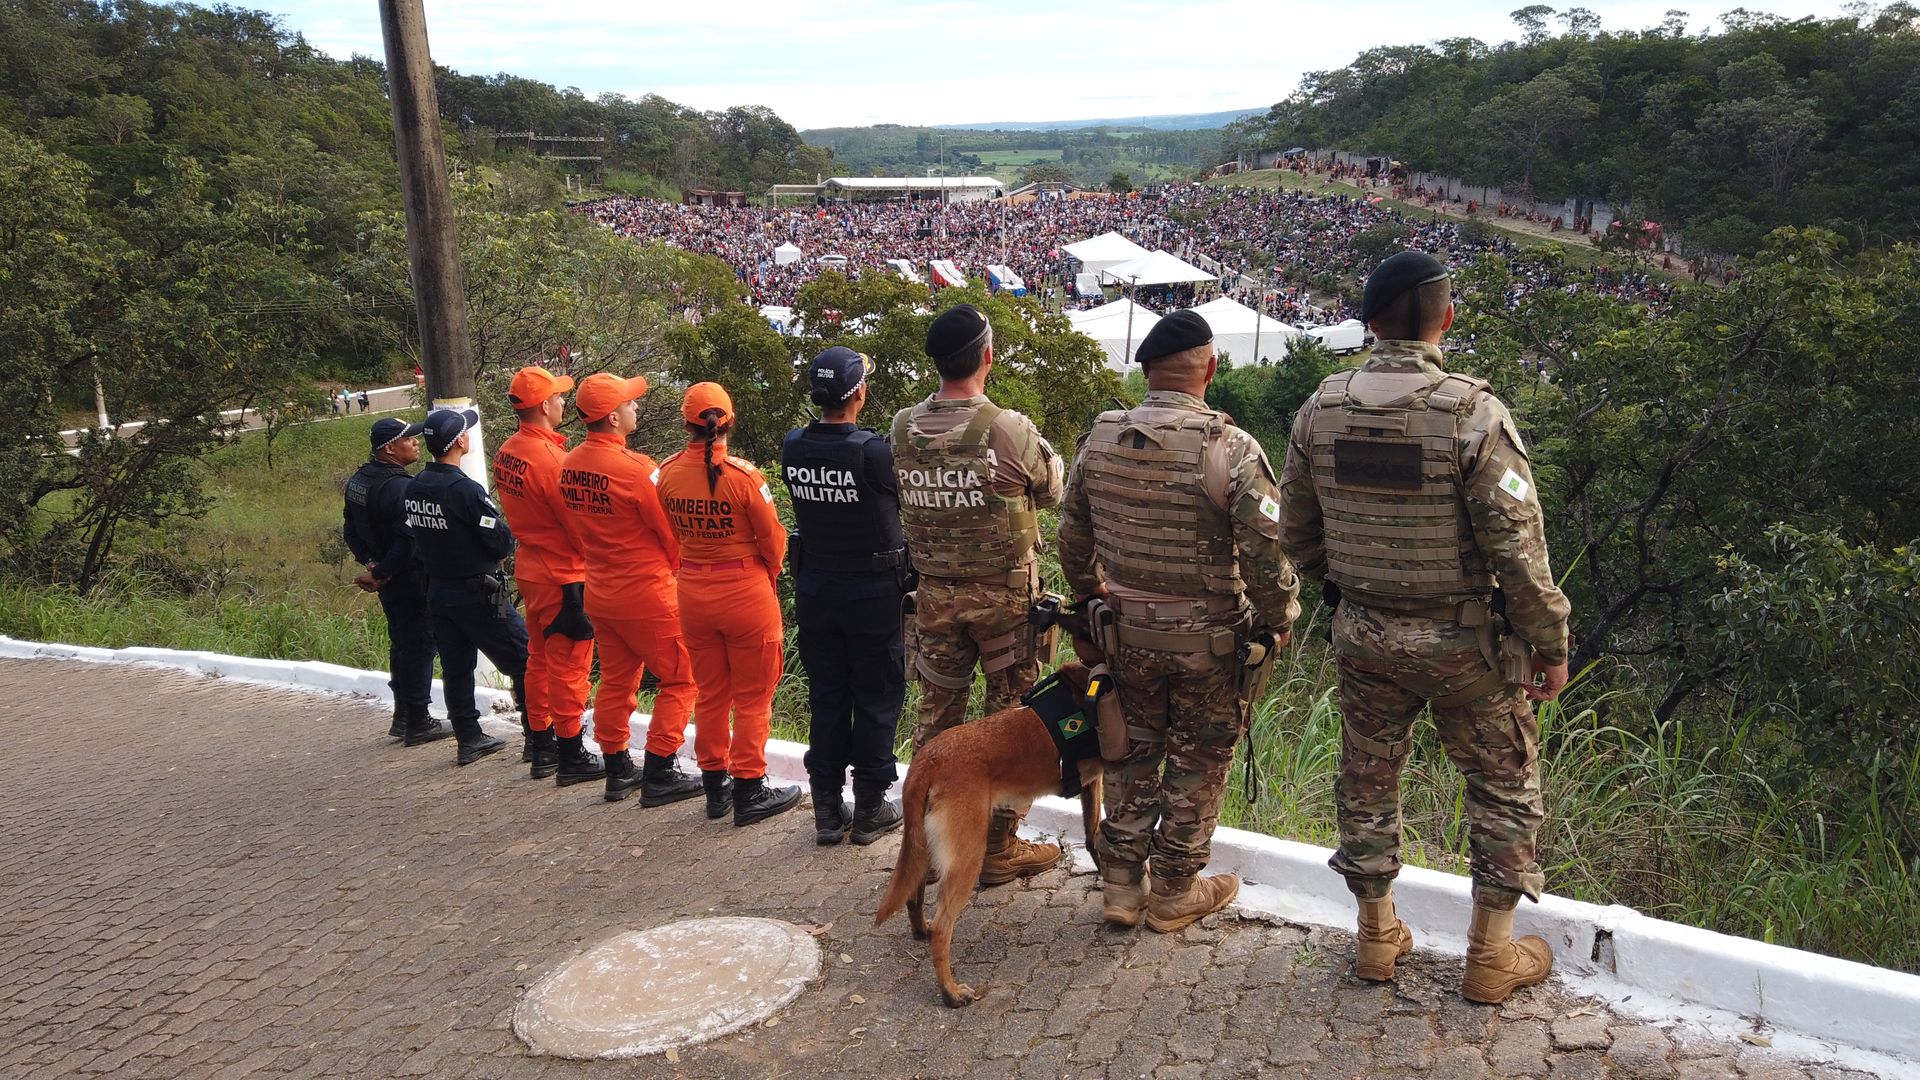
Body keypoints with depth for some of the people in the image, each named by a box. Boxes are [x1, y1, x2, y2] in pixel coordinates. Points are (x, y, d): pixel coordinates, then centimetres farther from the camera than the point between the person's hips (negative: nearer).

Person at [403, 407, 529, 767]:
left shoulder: (414, 488, 3)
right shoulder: (465, 490, -22)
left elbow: (415, 537, 12)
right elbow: (502, 542, -21)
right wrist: (508, 533, 1)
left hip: (437, 591, 8)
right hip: (478, 593, -8)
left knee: (456, 666, 14)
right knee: (525, 661, 1)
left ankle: (469, 738, 20)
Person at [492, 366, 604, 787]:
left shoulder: (506, 452, 4)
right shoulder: (549, 457, -22)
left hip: (530, 570, 9)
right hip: (564, 576, -9)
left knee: (539, 659, 18)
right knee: (569, 666, 0)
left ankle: (540, 747, 28)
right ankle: (571, 757, 9)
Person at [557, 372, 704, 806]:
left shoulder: (569, 465, 0)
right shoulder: (636, 468, -22)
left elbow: (581, 527, 10)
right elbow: (673, 534, -12)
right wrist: (676, 567, 6)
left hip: (600, 592, 7)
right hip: (648, 593, -7)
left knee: (615, 680, 18)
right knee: (681, 678, 5)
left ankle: (618, 772, 26)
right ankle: (659, 776, 7)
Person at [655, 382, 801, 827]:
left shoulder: (667, 472, -7)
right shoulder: (743, 474, -19)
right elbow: (772, 537, -11)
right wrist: (769, 575, 8)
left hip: (693, 593, 5)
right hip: (746, 589, -4)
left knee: (709, 694, 17)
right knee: (752, 697, 9)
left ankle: (715, 786, 27)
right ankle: (749, 791, 15)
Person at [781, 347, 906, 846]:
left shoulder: (793, 448, -6)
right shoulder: (873, 450, -22)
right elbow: (905, 500, -7)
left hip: (814, 590, 5)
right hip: (872, 592, -5)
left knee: (825, 697, 14)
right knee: (877, 698, 9)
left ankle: (828, 811, 21)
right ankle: (870, 809, 17)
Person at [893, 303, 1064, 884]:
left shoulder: (903, 429, -5)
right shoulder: (1009, 429, -18)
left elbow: (903, 498, 5)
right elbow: (1052, 490, -1)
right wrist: (1050, 456, 19)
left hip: (934, 594, 4)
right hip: (1005, 596, -4)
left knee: (936, 717, 15)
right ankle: (999, 849, 16)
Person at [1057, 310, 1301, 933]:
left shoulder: (1100, 439, -5)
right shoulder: (1229, 449, -21)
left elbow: (1072, 536, 7)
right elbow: (1268, 553, -19)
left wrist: (1092, 593, 24)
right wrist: (1277, 623, -1)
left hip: (1127, 633, 4)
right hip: (1210, 642, -4)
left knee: (1131, 759, 19)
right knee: (1197, 767, 13)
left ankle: (1121, 887, 29)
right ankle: (1175, 894, 28)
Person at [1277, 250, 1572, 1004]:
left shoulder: (1322, 408, -5)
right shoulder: (1470, 412, -19)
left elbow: (1295, 529, 6)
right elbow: (1517, 547, -18)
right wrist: (1551, 644, -5)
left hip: (1363, 636, 4)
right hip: (1464, 641, -3)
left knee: (1367, 782, 19)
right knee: (1504, 784, 16)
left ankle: (1376, 938, 34)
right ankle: (1492, 956, 26)